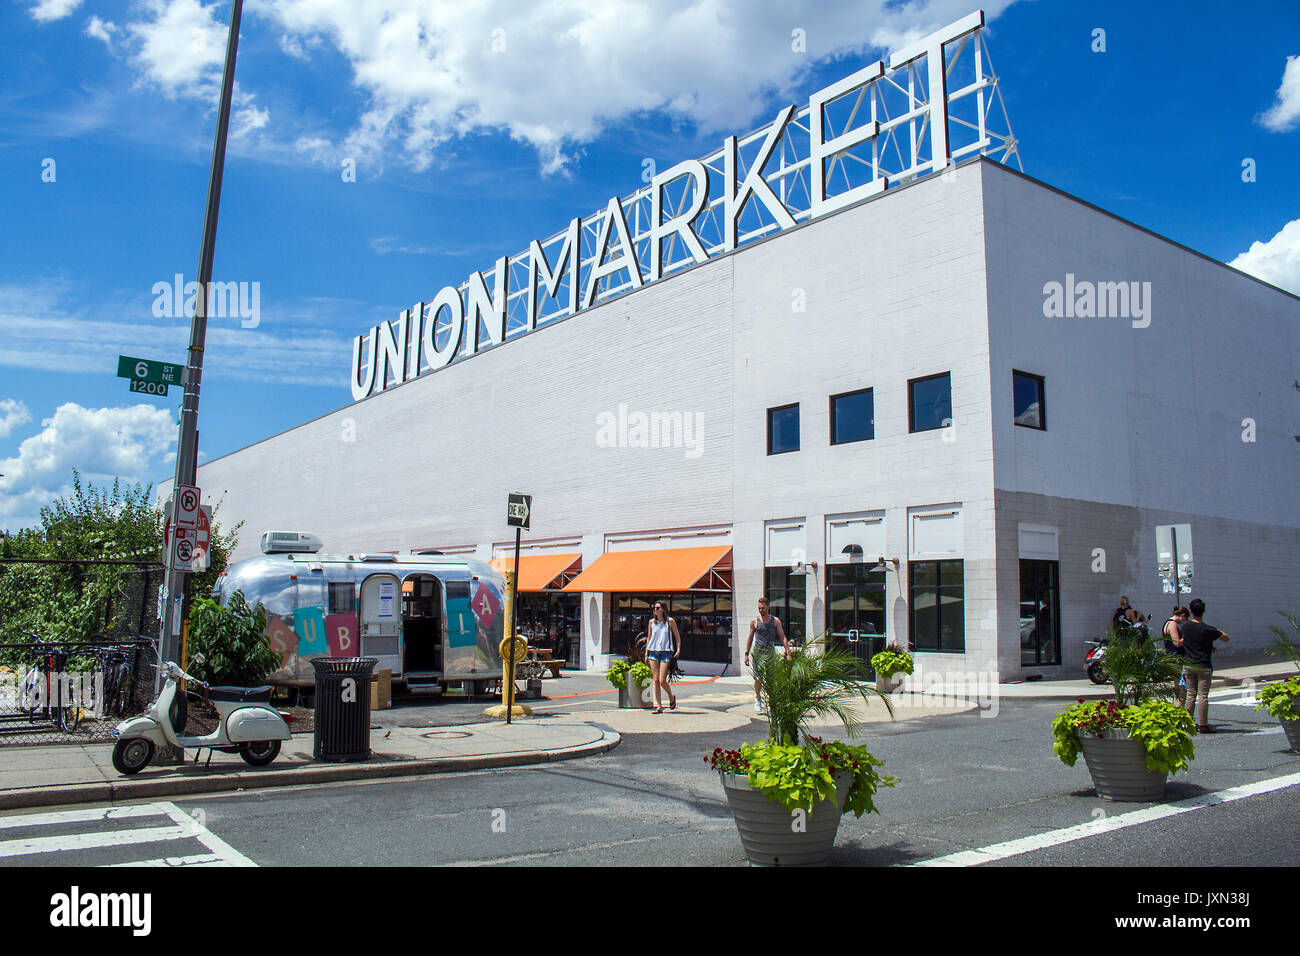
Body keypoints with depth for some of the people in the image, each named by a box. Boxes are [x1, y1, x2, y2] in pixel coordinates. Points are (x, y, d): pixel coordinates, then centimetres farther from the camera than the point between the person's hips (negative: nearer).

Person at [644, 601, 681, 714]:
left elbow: (677, 636, 7)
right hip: (653, 652, 4)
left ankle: (671, 697, 18)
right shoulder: (652, 622, 10)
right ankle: (659, 706, 5)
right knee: (656, 680, 0)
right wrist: (646, 654, 13)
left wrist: (678, 649, -6)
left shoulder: (670, 621, 1)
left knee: (662, 681, -11)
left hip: (666, 652, -4)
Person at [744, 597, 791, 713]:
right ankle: (757, 698, 12)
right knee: (758, 679, -7)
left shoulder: (775, 621, 5)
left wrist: (788, 653, -5)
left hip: (771, 653, 0)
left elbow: (783, 637, 4)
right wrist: (746, 654, 9)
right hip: (757, 653, 0)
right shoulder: (754, 622, 5)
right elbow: (750, 639, 13)